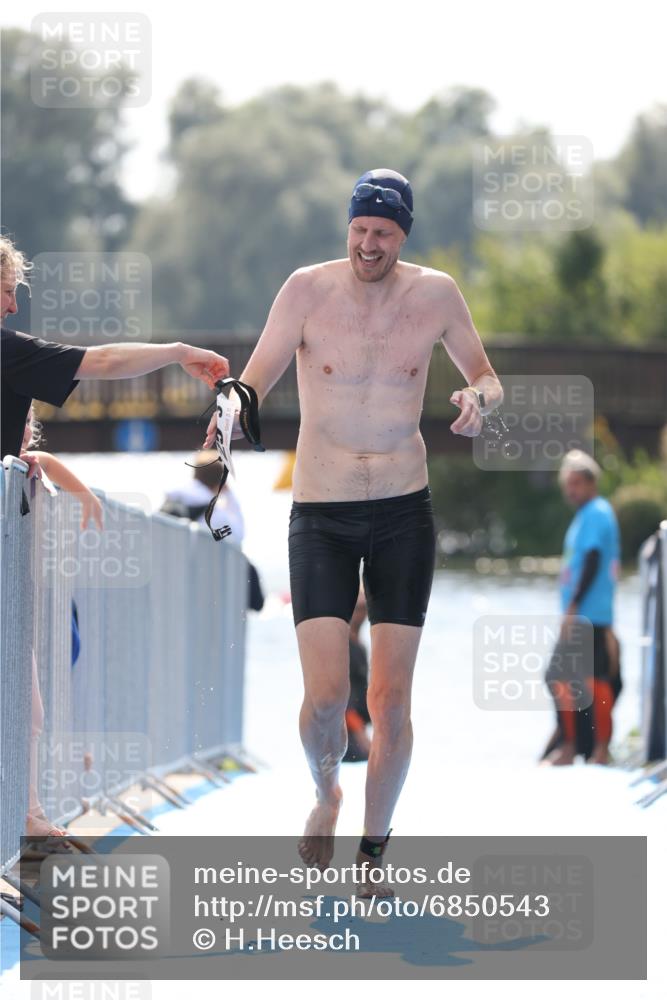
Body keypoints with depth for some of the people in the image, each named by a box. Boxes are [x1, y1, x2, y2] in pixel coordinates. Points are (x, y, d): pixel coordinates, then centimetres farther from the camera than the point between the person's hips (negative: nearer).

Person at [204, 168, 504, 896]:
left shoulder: (435, 294, -2)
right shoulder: (309, 289, -8)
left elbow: (486, 376, 12)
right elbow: (253, 380, -5)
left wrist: (479, 398, -12)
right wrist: (232, 413, -28)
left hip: (405, 515, 1)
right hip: (321, 516, -1)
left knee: (391, 701, 0)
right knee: (324, 696, -12)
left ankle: (373, 854, 18)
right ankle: (326, 793, 22)